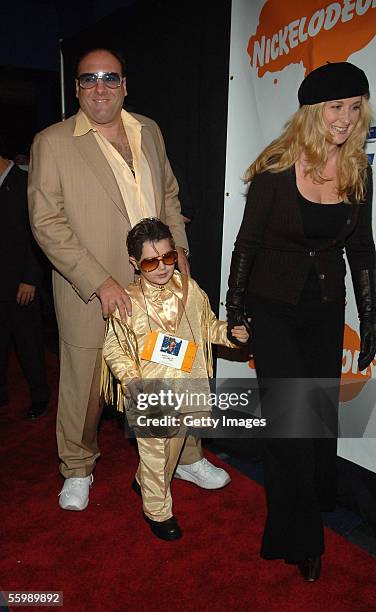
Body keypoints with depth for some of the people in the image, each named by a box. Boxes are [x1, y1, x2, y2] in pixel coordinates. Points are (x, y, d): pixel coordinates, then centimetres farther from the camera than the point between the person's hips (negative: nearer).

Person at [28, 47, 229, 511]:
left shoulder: (149, 131, 10)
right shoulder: (52, 143, -6)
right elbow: (46, 223, -11)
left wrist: (179, 249, 4)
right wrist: (100, 282, -18)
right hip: (90, 295, -4)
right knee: (84, 386, 11)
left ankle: (186, 458, 38)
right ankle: (78, 468, 38)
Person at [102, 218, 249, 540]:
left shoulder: (189, 289, -5)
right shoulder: (128, 302, -17)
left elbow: (208, 326, 9)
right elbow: (113, 348, -9)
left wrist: (231, 333, -9)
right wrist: (132, 381, -23)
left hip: (186, 388, 5)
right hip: (150, 395, -5)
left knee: (174, 445, 23)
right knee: (153, 451, 10)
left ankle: (144, 483, 51)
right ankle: (158, 510, 34)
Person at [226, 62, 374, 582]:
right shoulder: (277, 168, -13)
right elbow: (248, 242, -6)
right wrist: (234, 310, -3)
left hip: (326, 306, 4)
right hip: (273, 305, -4)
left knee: (322, 411, 13)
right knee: (291, 413, -5)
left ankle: (316, 499, 42)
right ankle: (299, 538, 16)